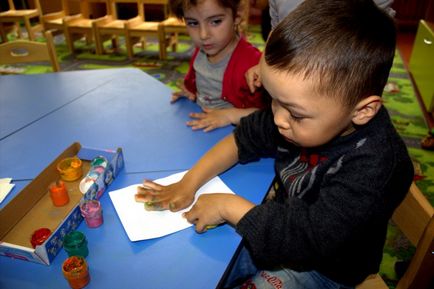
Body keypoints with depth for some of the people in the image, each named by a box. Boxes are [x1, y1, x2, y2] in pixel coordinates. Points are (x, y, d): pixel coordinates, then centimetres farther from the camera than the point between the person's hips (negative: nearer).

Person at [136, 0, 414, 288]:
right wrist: (189, 183, -11)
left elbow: (310, 240, -35)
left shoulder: (375, 166, -35)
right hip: (281, 227, 6)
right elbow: (244, 139, -3)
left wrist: (229, 205, -27)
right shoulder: (303, 108, -15)